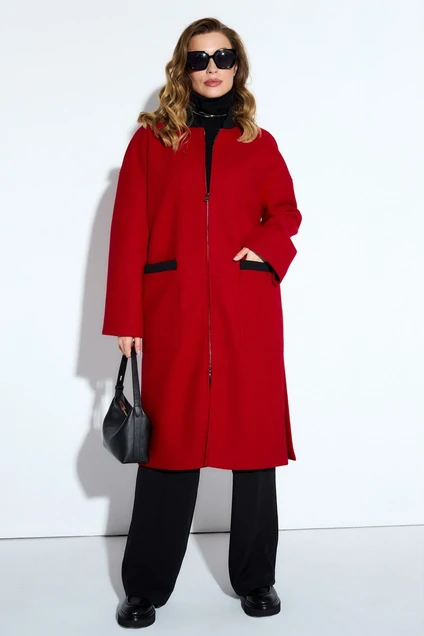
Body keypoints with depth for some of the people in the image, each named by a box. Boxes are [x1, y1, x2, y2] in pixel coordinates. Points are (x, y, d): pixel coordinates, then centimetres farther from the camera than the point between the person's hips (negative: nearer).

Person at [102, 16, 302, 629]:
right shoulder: (152, 139, 8)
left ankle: (255, 579, 22)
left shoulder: (258, 142, 12)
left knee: (254, 439, 5)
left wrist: (265, 248, -5)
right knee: (168, 442, 2)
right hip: (173, 311, -1)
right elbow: (129, 231, 3)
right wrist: (126, 318, -2)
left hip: (248, 311, 2)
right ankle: (146, 588, 18)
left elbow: (285, 211, 18)